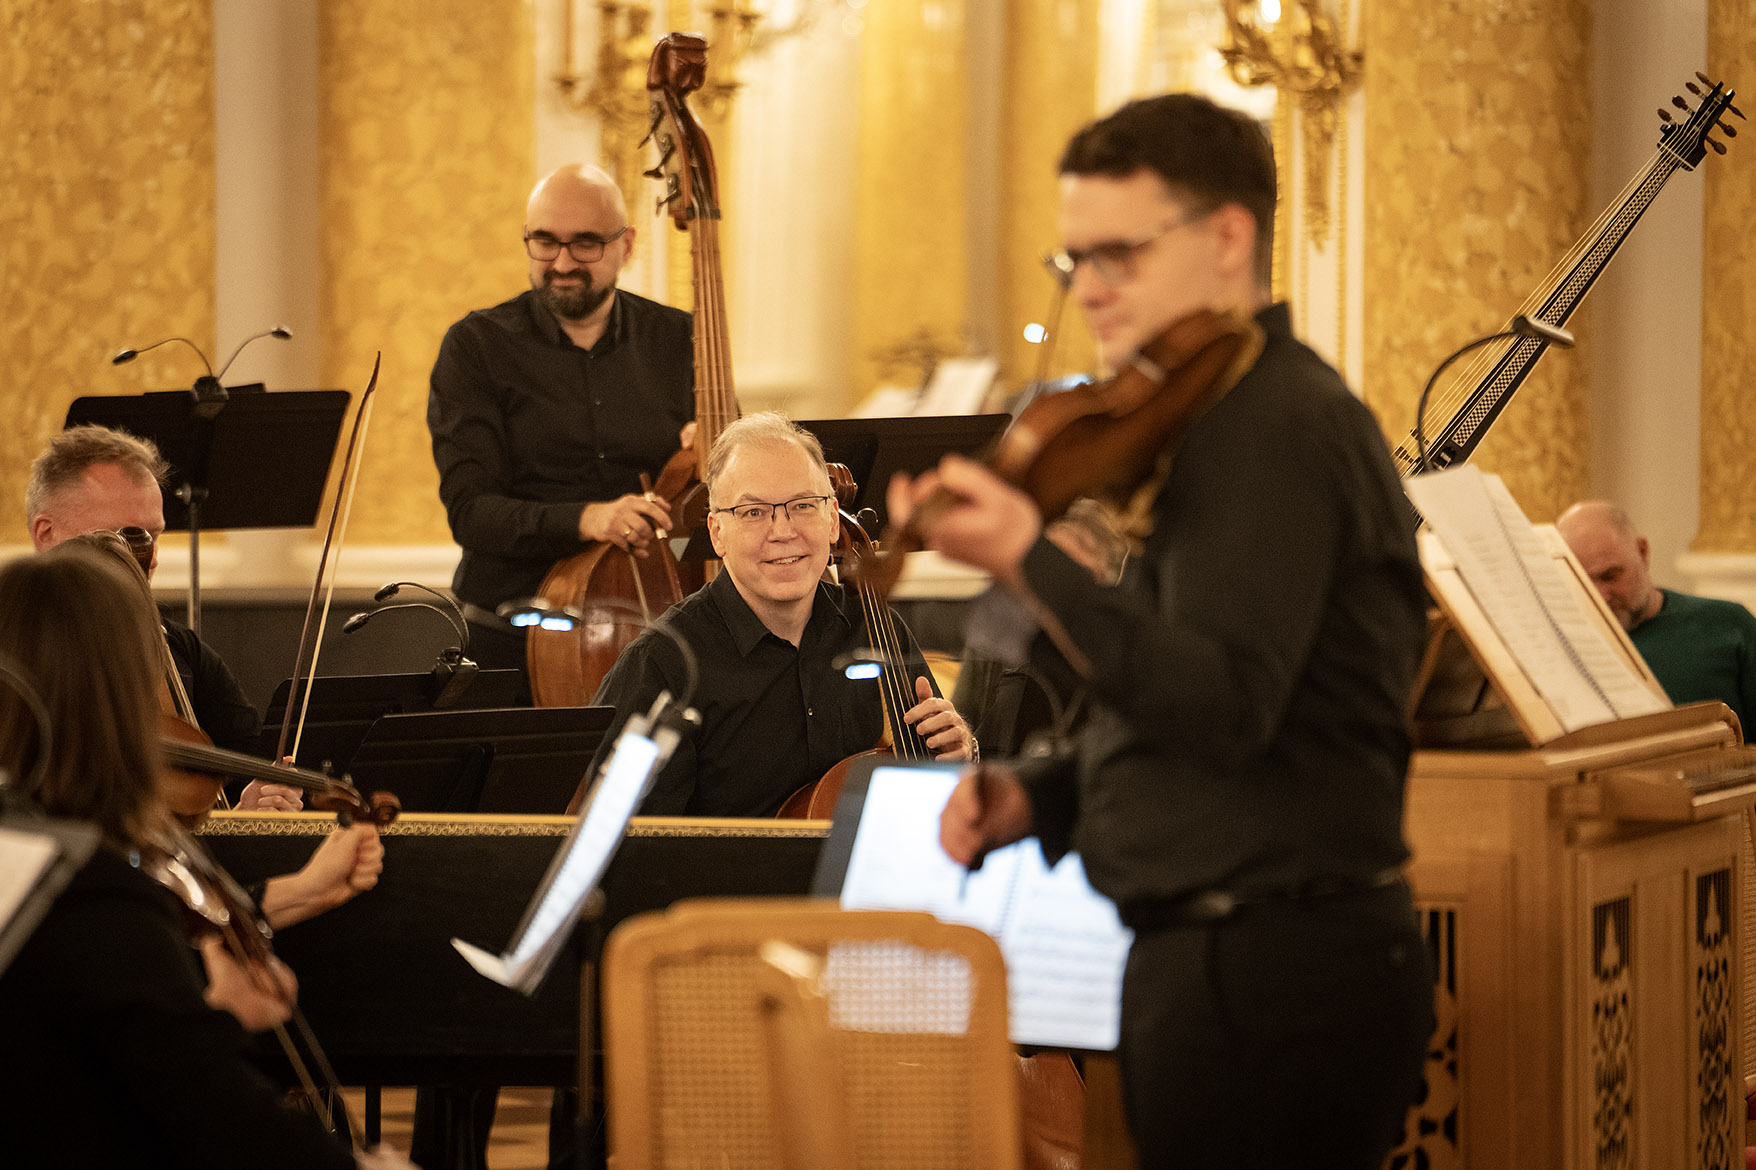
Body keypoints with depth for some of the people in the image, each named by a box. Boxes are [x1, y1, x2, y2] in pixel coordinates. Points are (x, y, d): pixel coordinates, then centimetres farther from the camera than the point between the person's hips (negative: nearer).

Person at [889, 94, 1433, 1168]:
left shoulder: (1269, 425, -15)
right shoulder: (1269, 409, 18)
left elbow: (1226, 708, -28)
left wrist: (1031, 560, -35)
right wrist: (1042, 792, 9)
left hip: (1266, 979, -11)